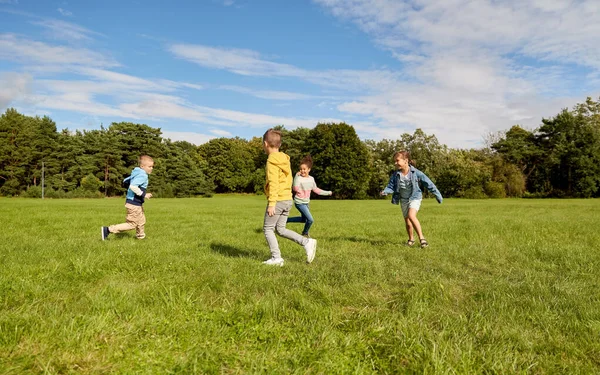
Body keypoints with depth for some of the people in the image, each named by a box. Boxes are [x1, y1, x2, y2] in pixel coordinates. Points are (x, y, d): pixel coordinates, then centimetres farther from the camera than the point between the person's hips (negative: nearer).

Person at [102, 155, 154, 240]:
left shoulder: (137, 173, 10)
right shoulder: (143, 176, -21)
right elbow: (133, 186, -33)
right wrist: (143, 194, -25)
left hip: (137, 203, 11)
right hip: (134, 204, -11)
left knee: (141, 221, 23)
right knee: (132, 224, -1)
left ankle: (141, 237, 39)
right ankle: (108, 229, 0)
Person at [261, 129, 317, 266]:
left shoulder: (272, 161, -12)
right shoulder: (285, 159, 14)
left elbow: (273, 183, -19)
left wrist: (271, 203, -19)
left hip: (277, 200, -8)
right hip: (288, 199, 8)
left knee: (268, 229, 5)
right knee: (280, 229, 15)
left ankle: (276, 258, 3)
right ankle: (307, 242, 5)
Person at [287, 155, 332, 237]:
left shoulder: (311, 179, 2)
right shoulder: (299, 178, -17)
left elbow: (315, 189, 15)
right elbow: (295, 188, -33)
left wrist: (327, 193, 18)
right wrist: (297, 176, -32)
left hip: (306, 202, 8)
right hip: (299, 202, -8)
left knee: (303, 219, 24)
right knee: (310, 220, -13)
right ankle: (305, 233, 15)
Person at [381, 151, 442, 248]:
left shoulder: (416, 173, -17)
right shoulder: (395, 175, -9)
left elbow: (428, 183, -9)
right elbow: (391, 186, -7)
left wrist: (438, 195, -3)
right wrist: (385, 191, -31)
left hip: (415, 198, -4)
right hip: (404, 200, 4)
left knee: (411, 216, -28)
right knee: (407, 221, 13)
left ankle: (421, 237, -20)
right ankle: (411, 239, 35)